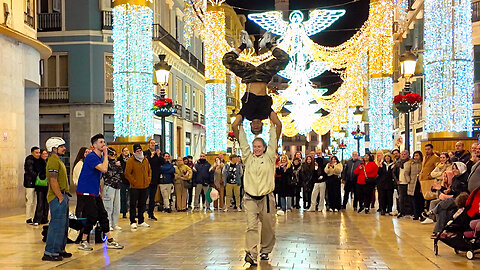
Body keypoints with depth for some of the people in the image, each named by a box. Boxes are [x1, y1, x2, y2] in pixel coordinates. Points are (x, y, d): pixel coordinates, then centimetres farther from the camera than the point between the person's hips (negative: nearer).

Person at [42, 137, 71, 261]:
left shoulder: (58, 160, 19)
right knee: (57, 224, -9)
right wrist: (60, 197, -21)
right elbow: (53, 181, -21)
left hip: (62, 196, 11)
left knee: (63, 225, 14)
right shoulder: (53, 160, -14)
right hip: (57, 197, -11)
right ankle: (49, 253, -5)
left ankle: (60, 250, 22)